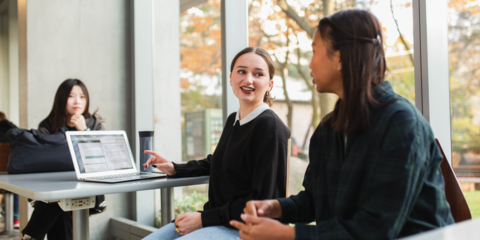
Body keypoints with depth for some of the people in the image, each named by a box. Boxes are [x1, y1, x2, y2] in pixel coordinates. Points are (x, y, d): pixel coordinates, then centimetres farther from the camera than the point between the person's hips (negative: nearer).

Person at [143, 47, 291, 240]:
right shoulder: (232, 120, 11)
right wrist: (175, 169, 17)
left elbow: (262, 200, -18)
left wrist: (203, 219, -16)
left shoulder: (269, 126, -16)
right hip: (217, 221, 8)